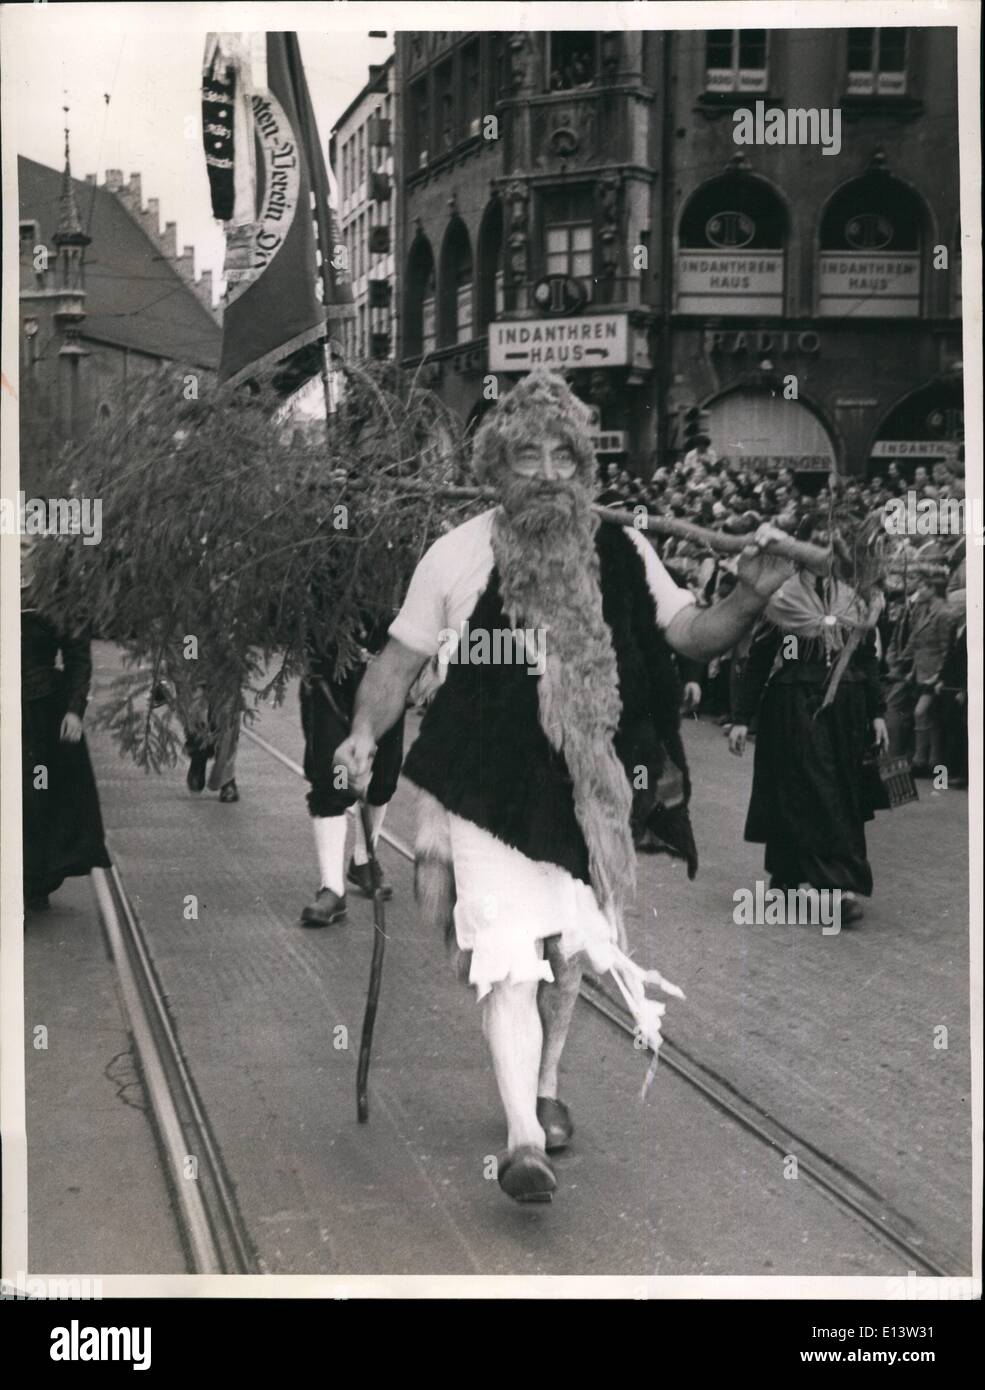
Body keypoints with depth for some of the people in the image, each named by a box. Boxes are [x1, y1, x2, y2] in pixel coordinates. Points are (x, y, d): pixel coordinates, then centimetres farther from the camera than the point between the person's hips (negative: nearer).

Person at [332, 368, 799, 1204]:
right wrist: (365, 732, -10)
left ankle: (546, 1089, 40)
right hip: (491, 789, -3)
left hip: (589, 789, 3)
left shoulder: (619, 552, -1)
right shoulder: (457, 556, -5)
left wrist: (750, 600, -19)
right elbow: (403, 656, 3)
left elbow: (689, 634, 0)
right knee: (511, 966, -11)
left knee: (568, 953, 19)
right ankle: (524, 1140, -9)